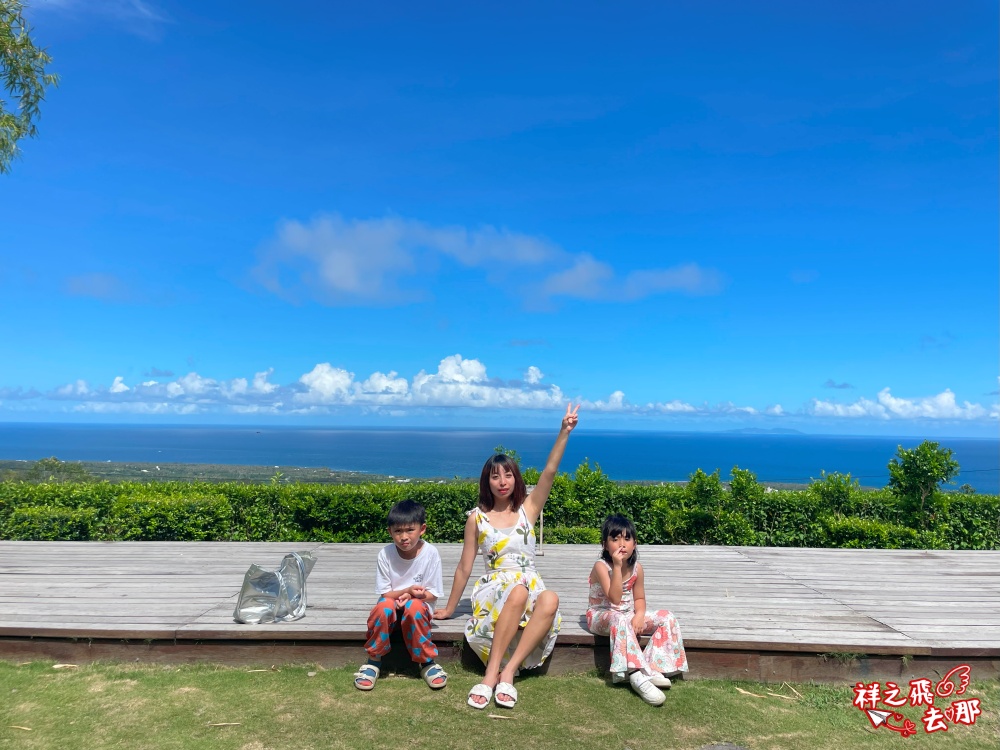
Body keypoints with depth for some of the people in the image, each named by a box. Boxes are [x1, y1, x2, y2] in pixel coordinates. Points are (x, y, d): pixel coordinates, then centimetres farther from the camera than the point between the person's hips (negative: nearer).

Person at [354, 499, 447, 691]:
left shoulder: (430, 553, -16)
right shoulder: (385, 554, -13)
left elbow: (433, 594, -9)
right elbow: (384, 593, -8)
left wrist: (410, 596, -27)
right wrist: (407, 590, -27)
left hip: (419, 606, -1)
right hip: (391, 605, 1)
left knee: (414, 607, -34)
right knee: (384, 606, -32)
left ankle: (427, 662, -14)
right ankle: (374, 660, -10)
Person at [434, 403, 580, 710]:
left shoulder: (529, 508, 5)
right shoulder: (477, 518, 2)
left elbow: (549, 472, -10)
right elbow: (464, 567, 9)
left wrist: (564, 432, -22)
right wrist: (449, 608, 13)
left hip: (530, 586, 2)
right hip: (494, 588, -1)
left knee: (551, 601, -35)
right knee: (518, 590, -39)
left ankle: (508, 671, -29)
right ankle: (492, 674, -33)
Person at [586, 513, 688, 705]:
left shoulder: (636, 568, -3)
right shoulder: (601, 566, -21)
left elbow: (639, 598, 7)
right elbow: (615, 598, -30)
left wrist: (639, 615, -16)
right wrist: (617, 566, -36)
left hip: (628, 616, 6)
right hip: (601, 616, -6)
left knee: (666, 617, -11)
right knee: (620, 620, -41)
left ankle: (652, 668, -18)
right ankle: (638, 676, -39)